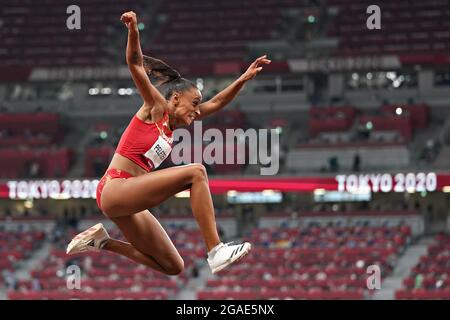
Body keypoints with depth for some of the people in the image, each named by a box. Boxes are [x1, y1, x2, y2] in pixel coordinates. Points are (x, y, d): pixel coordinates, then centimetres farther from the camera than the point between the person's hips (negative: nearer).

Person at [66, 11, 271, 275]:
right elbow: (135, 64, -13)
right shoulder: (155, 108, 0)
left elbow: (216, 103, 25)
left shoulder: (173, 124, 19)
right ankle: (216, 250, -27)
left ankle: (102, 242, 17)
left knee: (173, 267, 12)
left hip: (130, 203, 9)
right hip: (115, 189, -9)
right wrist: (133, 30, -28)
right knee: (196, 172, -21)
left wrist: (244, 79, 18)